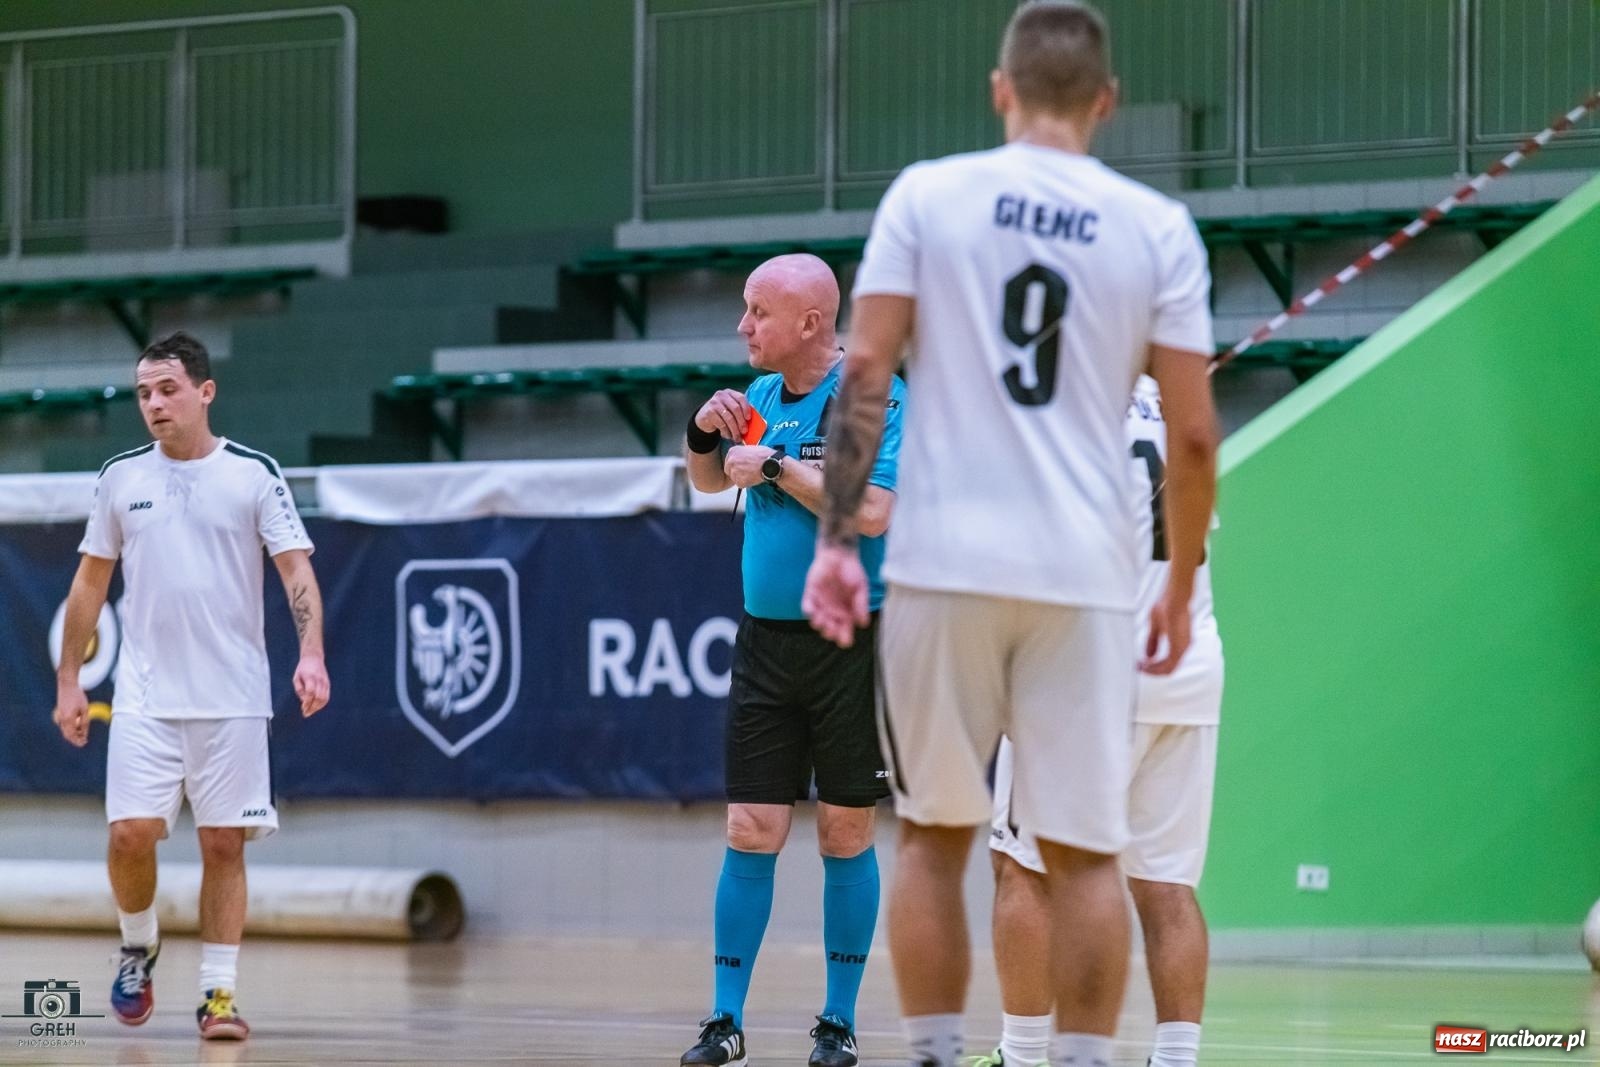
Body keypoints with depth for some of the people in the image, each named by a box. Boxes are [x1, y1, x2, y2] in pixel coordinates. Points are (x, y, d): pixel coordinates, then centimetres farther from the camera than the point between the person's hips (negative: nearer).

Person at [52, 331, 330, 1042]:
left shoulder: (254, 475, -1)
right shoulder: (120, 477, 6)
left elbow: (296, 569, -5)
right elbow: (91, 582, 14)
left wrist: (311, 654, -21)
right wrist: (68, 680, 11)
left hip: (232, 700, -1)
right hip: (145, 697, 1)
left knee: (224, 846, -1)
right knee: (130, 834, -8)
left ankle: (219, 993, 6)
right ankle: (138, 947, 18)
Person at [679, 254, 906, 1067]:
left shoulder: (874, 396, -10)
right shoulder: (762, 395, 9)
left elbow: (873, 511, -22)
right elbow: (708, 480, 25)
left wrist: (777, 466, -16)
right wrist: (703, 433, 4)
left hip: (850, 644, -5)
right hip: (765, 641, 5)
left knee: (845, 834, 3)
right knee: (751, 833, 1)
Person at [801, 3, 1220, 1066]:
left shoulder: (927, 194, 2)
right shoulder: (1157, 227, 4)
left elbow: (865, 372, -4)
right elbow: (1193, 434, 2)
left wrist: (836, 538, -1)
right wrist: (1181, 590, 12)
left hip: (944, 563, 0)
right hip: (1087, 576, 0)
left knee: (934, 837, 11)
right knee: (1084, 852, 4)